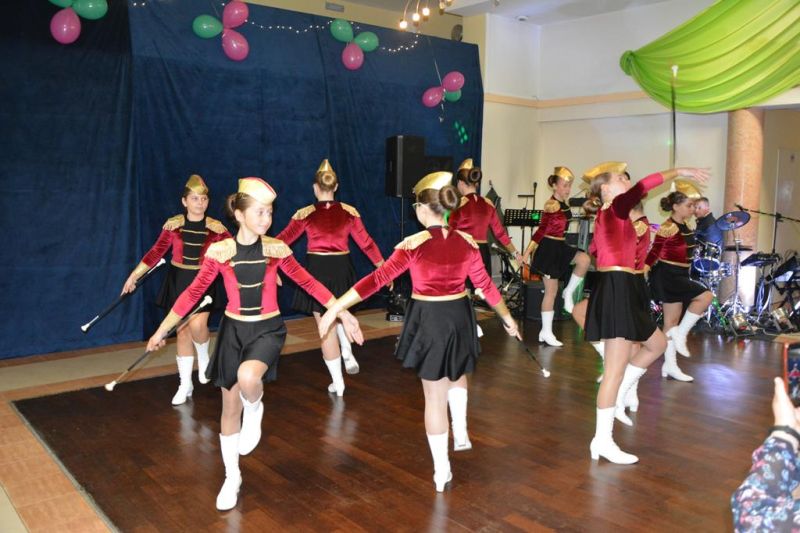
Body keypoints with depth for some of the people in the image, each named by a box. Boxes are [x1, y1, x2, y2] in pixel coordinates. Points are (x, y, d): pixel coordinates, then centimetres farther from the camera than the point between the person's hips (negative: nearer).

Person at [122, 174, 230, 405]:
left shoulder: (215, 228, -6)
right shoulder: (173, 224, -3)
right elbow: (156, 252, 0)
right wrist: (134, 275, -3)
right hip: (178, 281, 2)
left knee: (197, 325, -21)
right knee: (182, 331, 7)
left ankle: (204, 358, 13)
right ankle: (185, 384, 19)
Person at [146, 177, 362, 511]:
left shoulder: (276, 249, -7)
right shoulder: (219, 251, -8)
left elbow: (308, 283, -1)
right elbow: (193, 293, -1)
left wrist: (344, 314, -3)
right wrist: (162, 330, 1)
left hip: (268, 330, -1)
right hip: (233, 331, 2)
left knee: (248, 376, -34)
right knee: (230, 407, 10)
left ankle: (255, 411, 4)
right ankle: (232, 477, 31)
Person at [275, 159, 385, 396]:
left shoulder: (305, 214, -8)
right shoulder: (349, 212, -3)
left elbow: (282, 241, -4)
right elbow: (366, 242, 0)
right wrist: (382, 266, 7)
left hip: (317, 270, -3)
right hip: (342, 269, 3)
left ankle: (338, 382, 14)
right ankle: (348, 354, 18)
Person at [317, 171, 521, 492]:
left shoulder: (412, 245, -16)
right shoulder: (467, 242, -5)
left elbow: (376, 280, -20)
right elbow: (485, 285, 2)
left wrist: (334, 309, -17)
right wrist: (507, 317, 17)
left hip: (428, 321, -3)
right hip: (459, 317, 3)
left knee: (435, 396, 10)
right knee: (457, 376, 34)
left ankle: (441, 471, 20)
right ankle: (461, 435, 41)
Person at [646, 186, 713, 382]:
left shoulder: (684, 227, 10)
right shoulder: (668, 228, -17)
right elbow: (654, 253, -18)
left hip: (679, 276, 9)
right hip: (667, 275, -9)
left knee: (672, 321, 10)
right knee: (705, 296, -18)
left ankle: (670, 365, 16)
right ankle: (680, 333, -5)